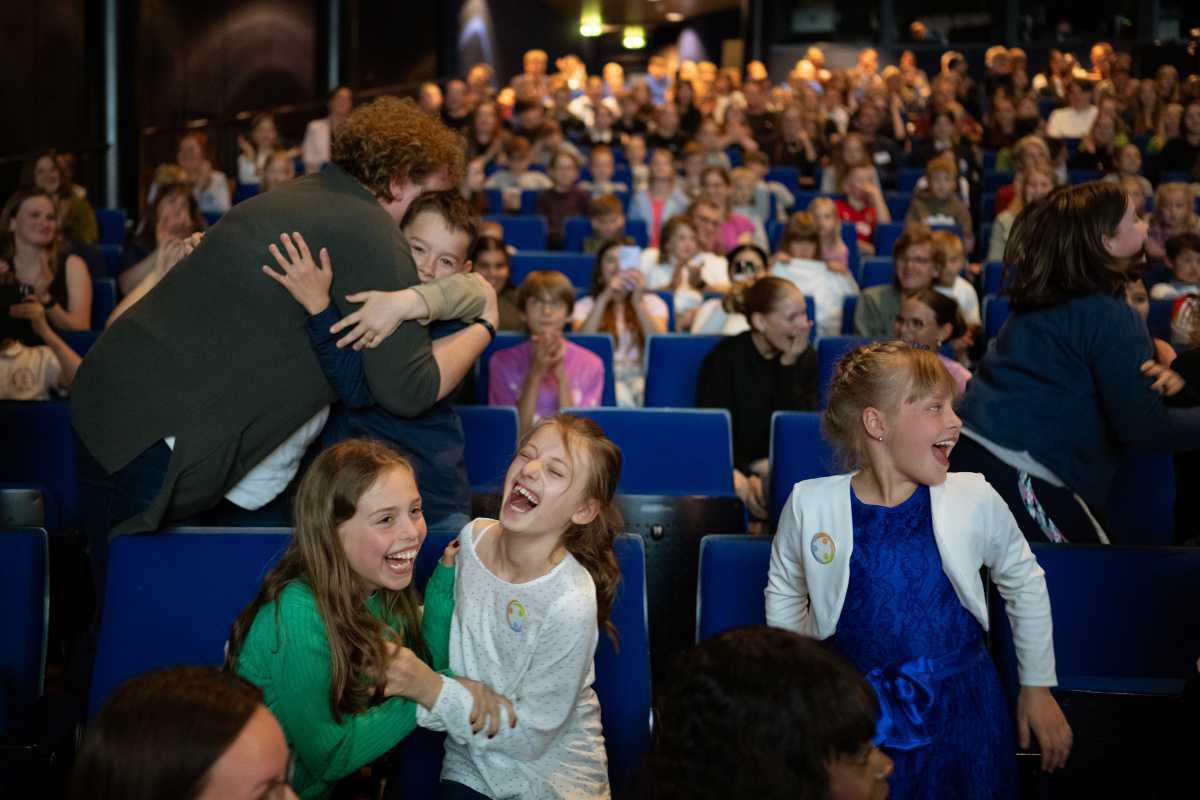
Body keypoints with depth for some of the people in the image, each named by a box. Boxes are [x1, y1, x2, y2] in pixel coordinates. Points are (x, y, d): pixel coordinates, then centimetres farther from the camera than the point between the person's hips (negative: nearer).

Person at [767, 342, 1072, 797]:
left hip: (963, 713, 1)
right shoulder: (810, 505, -8)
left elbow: (1024, 583, 9)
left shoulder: (976, 500, -7)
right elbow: (784, 594, 10)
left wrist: (1037, 687, 13)